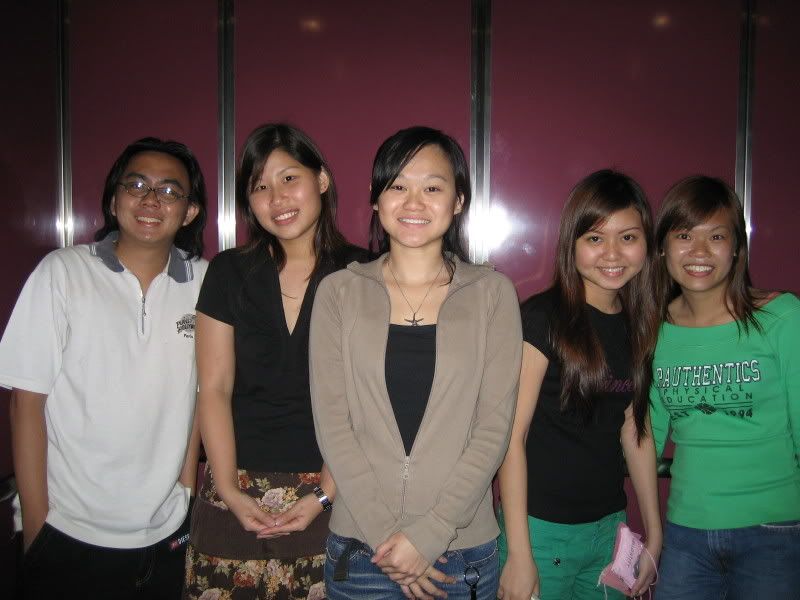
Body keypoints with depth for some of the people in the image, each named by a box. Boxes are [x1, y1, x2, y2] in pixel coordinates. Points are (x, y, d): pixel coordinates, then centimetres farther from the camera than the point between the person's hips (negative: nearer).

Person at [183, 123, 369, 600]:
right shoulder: (230, 272, 3)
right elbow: (215, 388, 1)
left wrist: (325, 494, -10)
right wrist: (229, 490, -6)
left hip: (331, 490, -1)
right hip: (238, 492, 2)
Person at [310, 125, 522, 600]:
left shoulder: (493, 293, -2)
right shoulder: (339, 292, 0)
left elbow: (494, 425, -5)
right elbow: (332, 422, -4)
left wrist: (429, 534, -12)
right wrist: (385, 535, -11)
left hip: (463, 550, 0)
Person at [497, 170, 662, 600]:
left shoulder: (637, 324, 4)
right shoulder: (543, 316, -15)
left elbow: (635, 431, 12)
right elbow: (511, 434, -16)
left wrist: (654, 534, 13)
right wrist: (518, 554, -16)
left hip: (610, 527, 6)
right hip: (543, 529, -6)